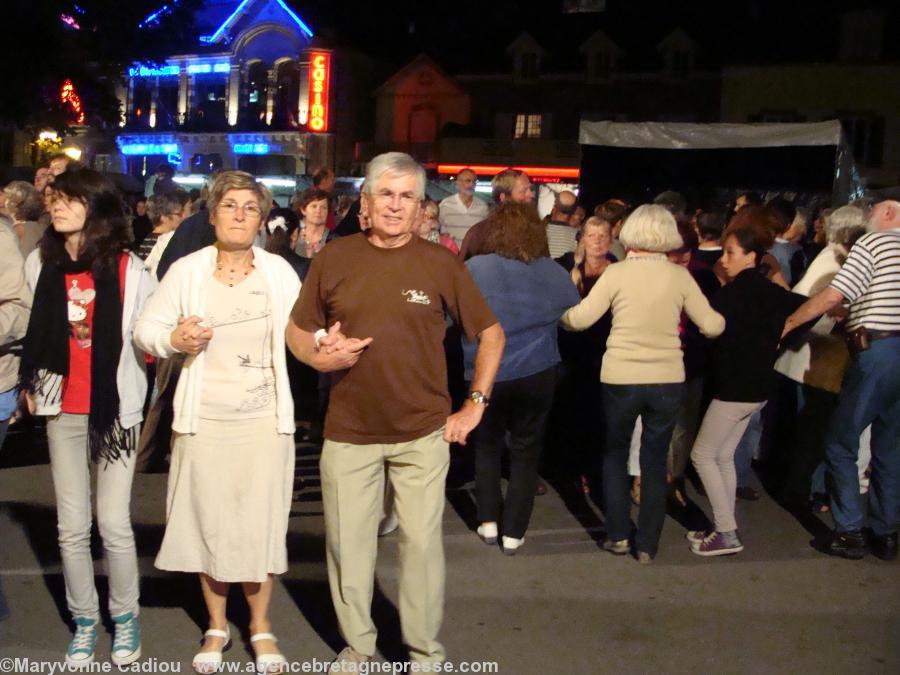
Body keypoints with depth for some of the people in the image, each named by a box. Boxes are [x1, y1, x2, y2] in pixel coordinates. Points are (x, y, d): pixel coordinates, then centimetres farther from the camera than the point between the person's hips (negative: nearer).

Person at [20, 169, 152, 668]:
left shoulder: (128, 268, -7)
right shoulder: (40, 263, 3)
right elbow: (33, 331, 14)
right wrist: (32, 384, 11)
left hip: (115, 408, -3)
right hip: (62, 410, 3)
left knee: (114, 524, 0)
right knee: (72, 527, 7)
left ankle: (125, 619, 21)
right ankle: (84, 621, 25)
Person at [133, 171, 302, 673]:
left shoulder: (278, 271, 1)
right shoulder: (187, 270, 1)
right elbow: (146, 329, 3)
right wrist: (174, 340, -18)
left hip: (265, 420, 0)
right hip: (204, 419, 1)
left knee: (262, 523, 4)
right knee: (208, 522, 9)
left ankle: (261, 625, 25)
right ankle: (216, 626, 30)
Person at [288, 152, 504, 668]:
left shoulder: (441, 263, -3)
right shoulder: (334, 258, 1)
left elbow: (492, 334, 5)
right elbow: (299, 331, 10)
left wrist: (475, 405, 0)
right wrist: (320, 356, -11)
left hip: (423, 432, -1)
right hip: (349, 431, 2)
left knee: (422, 543, 6)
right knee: (348, 544, 10)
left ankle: (427, 654, 25)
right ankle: (358, 646, 31)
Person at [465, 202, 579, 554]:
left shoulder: (474, 268, -12)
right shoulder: (554, 272, -3)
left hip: (487, 374, -1)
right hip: (538, 373, 1)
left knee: (487, 445, 20)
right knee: (526, 451, 13)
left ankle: (489, 522, 22)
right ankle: (513, 532, 16)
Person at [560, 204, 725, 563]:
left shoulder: (617, 272, -8)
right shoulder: (680, 275, -1)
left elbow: (579, 319, -6)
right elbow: (711, 325, 1)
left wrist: (560, 315, 15)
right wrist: (720, 318, 24)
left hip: (621, 379, -1)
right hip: (668, 380, 2)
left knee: (615, 453, 19)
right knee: (655, 462, 14)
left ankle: (618, 535, 19)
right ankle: (647, 544, 19)